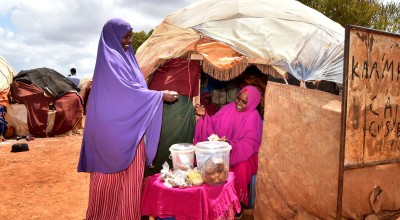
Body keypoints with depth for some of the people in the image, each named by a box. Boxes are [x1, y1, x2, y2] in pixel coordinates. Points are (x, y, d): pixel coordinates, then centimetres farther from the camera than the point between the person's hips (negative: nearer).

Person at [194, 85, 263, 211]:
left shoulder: (253, 117, -13)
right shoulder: (229, 108, 2)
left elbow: (249, 144, -21)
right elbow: (213, 125, 3)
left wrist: (230, 144, -36)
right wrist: (204, 116, -15)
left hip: (244, 154, -4)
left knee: (241, 168, -35)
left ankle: (237, 201, -11)